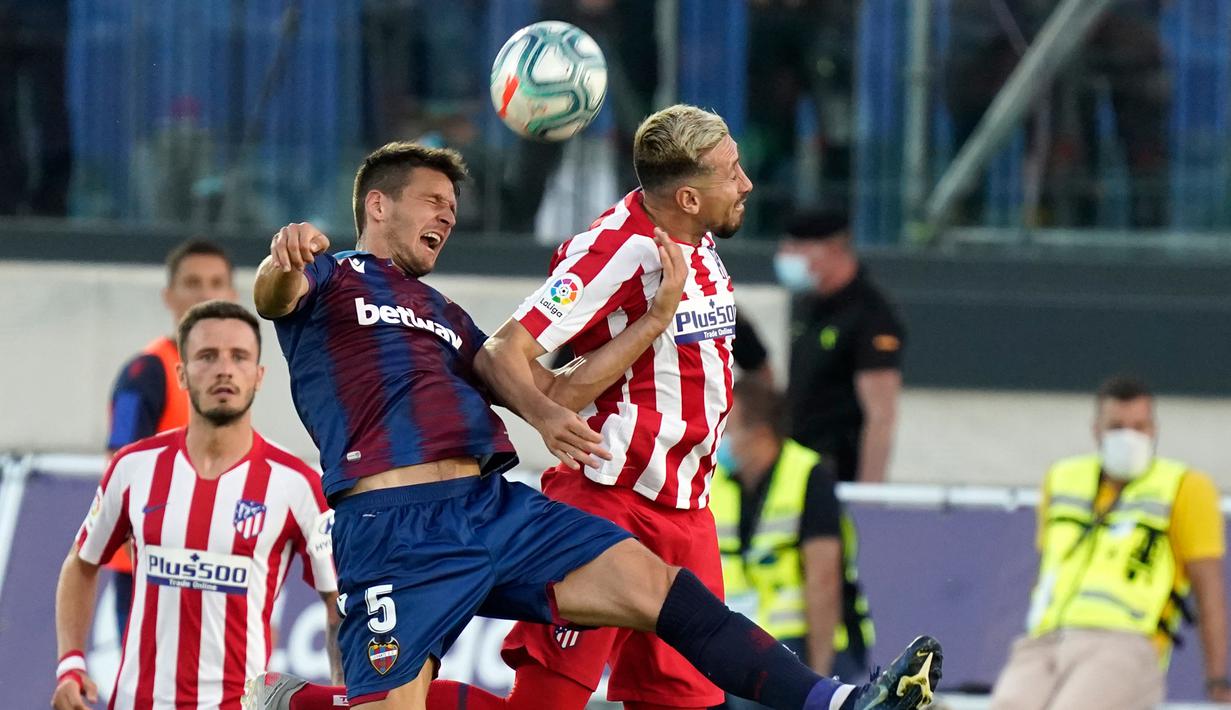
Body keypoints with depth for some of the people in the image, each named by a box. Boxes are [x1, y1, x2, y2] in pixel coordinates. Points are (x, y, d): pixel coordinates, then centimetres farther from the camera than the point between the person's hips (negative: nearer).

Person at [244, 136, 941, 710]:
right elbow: (273, 296, -14)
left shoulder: (445, 315, 32)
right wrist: (284, 259, -40)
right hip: (394, 527, -6)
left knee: (654, 583, -9)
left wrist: (656, 316, 20)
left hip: (492, 506, 6)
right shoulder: (329, 279, 11)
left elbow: (552, 392, 27)